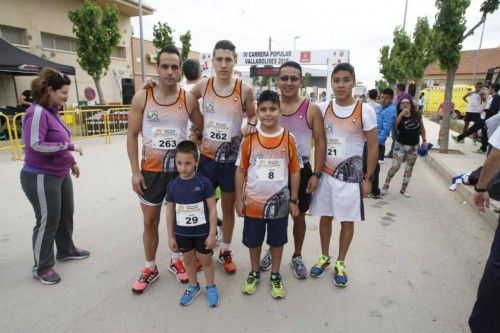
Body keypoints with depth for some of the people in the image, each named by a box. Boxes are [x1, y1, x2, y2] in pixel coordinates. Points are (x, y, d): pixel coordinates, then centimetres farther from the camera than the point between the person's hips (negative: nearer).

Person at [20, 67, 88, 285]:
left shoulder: (52, 111, 9)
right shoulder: (37, 112, -19)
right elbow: (36, 145, -27)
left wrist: (71, 161, 18)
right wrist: (70, 146, -23)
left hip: (60, 174, 9)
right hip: (41, 178, -9)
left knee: (66, 214, 20)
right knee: (47, 222, 1)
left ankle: (66, 251, 39)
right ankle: (42, 268, 19)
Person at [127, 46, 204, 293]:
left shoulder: (189, 100, -4)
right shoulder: (142, 98, -5)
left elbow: (203, 130, 7)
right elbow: (132, 136, -2)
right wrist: (135, 171, -7)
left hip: (181, 170, 1)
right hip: (151, 171, 0)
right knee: (150, 222, 11)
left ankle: (176, 260, 35)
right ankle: (150, 268, 30)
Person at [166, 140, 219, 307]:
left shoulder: (204, 182, -17)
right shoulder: (172, 185, -8)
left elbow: (212, 209, -12)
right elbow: (170, 212, 1)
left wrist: (212, 234, -12)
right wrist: (171, 237, 3)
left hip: (202, 232, -3)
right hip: (182, 233, 3)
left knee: (205, 260, 13)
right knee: (188, 259, 20)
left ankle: (211, 287, 36)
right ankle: (193, 286, 42)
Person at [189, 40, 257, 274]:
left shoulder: (244, 90, -9)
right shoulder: (203, 86, -2)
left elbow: (253, 116, 4)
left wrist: (251, 125, -17)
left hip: (231, 159, -2)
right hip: (206, 157, 2)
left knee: (228, 207, 14)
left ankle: (225, 251, 34)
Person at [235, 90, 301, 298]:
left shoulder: (288, 139, -6)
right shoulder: (249, 139, -6)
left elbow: (295, 171, 0)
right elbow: (241, 170, -1)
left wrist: (293, 200, 1)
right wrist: (239, 199, -2)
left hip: (279, 202, 0)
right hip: (253, 202, 0)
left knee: (277, 240, 16)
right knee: (253, 241, 17)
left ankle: (275, 276, 38)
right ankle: (254, 273, 40)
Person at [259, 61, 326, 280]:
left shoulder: (311, 109, -6)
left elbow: (320, 143, -5)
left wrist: (316, 174, -11)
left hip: (301, 170, -1)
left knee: (298, 215, 12)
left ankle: (297, 256, 33)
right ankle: (272, 250, 38)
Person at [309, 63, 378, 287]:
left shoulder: (365, 111, -8)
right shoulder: (323, 109, 0)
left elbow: (373, 147, -4)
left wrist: (367, 179, -5)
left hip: (351, 175, -2)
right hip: (326, 173, 3)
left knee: (347, 221, 8)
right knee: (325, 217, 13)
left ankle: (340, 263, 27)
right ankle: (324, 258, 32)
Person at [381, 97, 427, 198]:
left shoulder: (417, 115, -3)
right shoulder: (399, 116, -11)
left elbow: (421, 128, 12)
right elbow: (394, 124, -34)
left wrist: (424, 140, 16)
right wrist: (402, 114, -43)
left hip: (413, 146, 4)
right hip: (400, 145, -3)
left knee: (409, 168, 10)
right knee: (395, 166, -13)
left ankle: (403, 190, 24)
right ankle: (386, 186, 5)